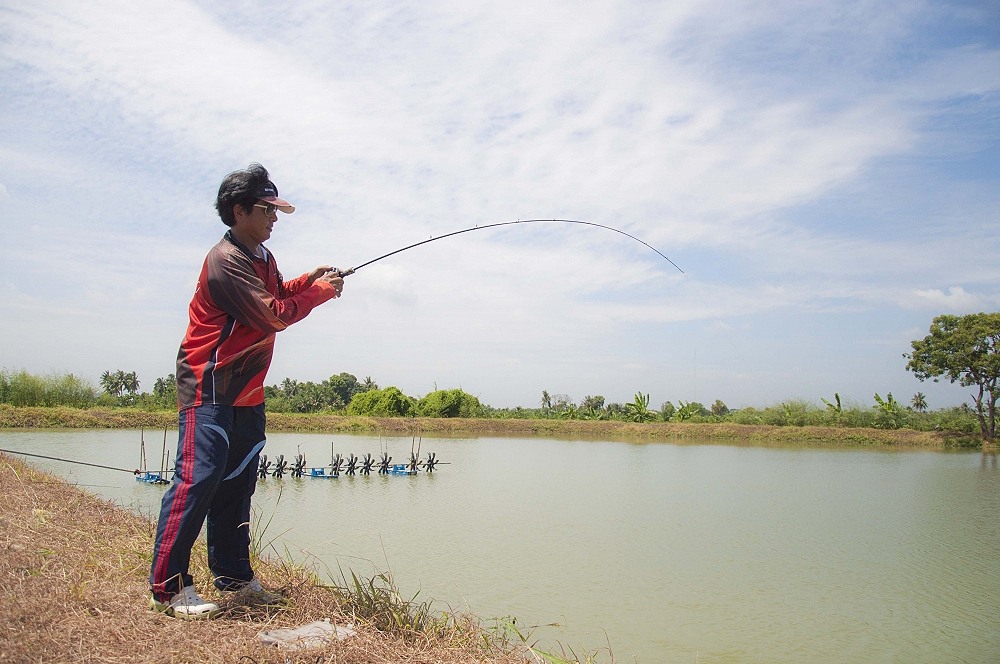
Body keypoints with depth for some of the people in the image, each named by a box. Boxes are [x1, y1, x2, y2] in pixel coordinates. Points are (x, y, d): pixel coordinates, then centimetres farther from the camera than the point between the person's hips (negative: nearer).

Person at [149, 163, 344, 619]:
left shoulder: (263, 258, 15)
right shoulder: (226, 260, -17)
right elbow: (273, 315, -22)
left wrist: (309, 279, 6)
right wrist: (322, 291, -11)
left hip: (246, 392, 10)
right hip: (210, 389, -10)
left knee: (237, 486, 12)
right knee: (197, 479, -12)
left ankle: (234, 576, 20)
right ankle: (167, 587, -5)